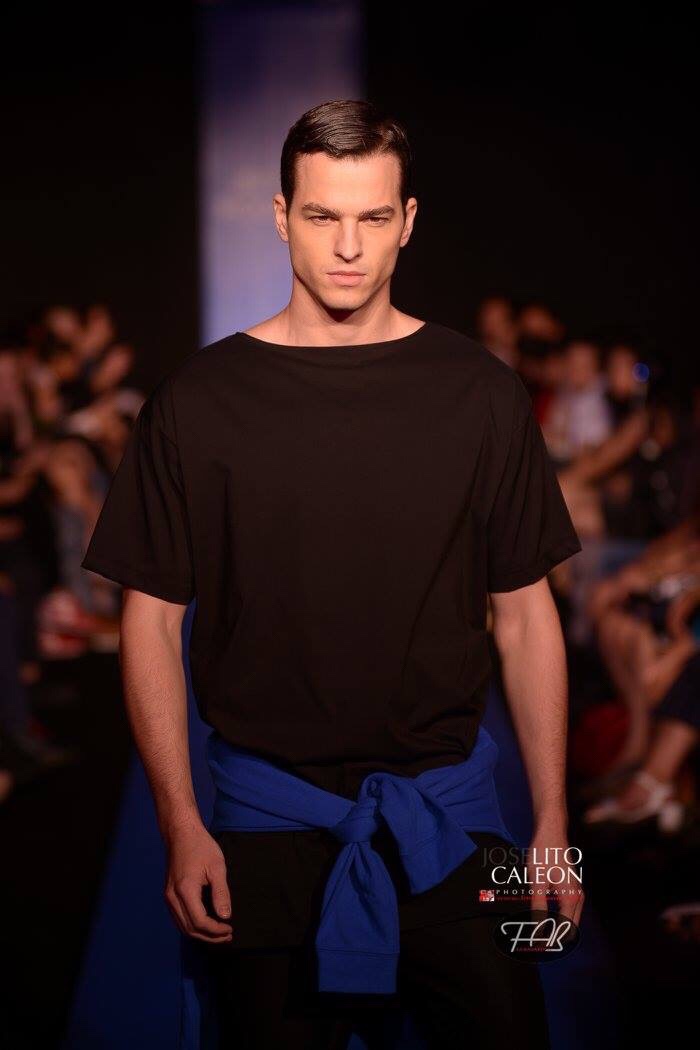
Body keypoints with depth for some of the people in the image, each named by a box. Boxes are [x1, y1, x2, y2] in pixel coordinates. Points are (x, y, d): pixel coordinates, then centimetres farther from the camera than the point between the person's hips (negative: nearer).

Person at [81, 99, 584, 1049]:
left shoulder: (481, 393, 2)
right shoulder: (199, 400, -2)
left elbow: (525, 616, 5)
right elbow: (153, 619, 0)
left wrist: (552, 825, 2)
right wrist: (181, 826, -6)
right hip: (266, 831, -1)